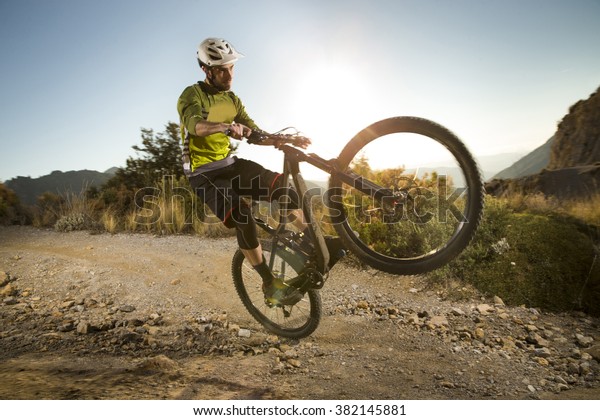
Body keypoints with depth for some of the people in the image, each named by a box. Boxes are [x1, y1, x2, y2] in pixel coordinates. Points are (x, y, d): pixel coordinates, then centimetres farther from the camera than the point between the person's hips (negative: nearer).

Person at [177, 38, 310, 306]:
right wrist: (225, 126, -54)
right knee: (242, 218, -27)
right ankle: (271, 286, -13)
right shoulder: (192, 94, -10)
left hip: (230, 164, 6)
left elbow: (255, 133, 5)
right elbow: (195, 124, -33)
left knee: (283, 189, -12)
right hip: (204, 173, -6)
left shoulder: (232, 99, 10)